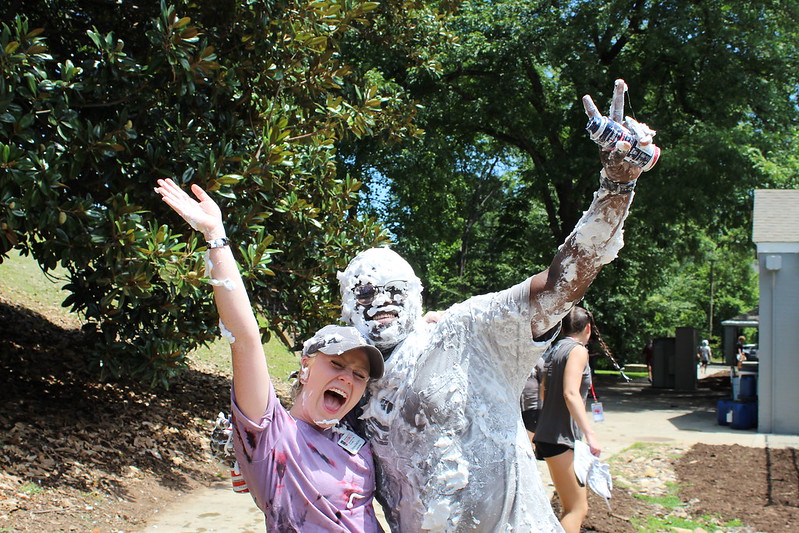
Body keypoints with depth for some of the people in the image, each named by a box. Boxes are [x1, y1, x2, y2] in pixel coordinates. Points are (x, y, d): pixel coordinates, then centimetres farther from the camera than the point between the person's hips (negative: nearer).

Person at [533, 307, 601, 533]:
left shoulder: (556, 349, 16)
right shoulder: (577, 350, -9)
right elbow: (571, 393, -22)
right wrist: (590, 434, -27)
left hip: (548, 436, 9)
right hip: (561, 438, -9)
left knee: (573, 506, 17)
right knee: (577, 508, -9)